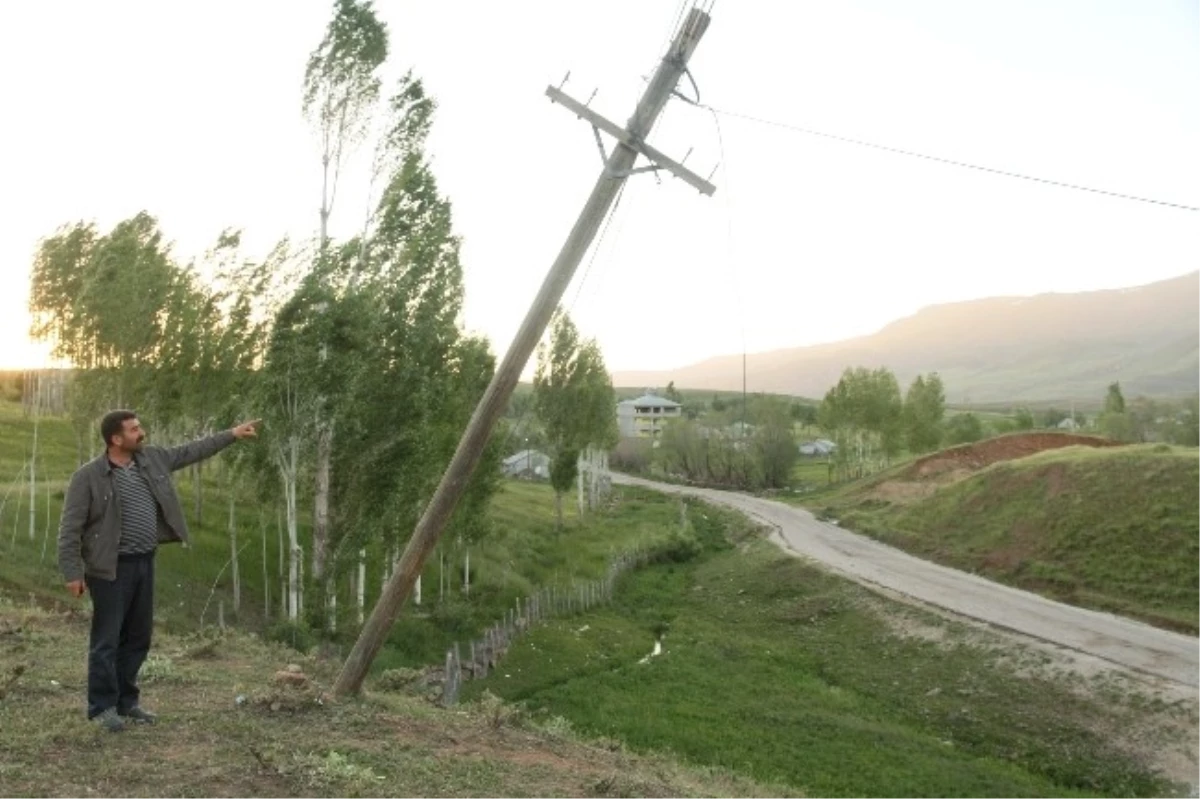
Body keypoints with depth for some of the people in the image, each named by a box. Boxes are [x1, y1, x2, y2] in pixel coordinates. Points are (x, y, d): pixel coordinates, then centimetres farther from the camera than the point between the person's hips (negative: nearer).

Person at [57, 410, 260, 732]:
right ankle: (102, 706, 13)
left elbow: (191, 451, 16)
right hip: (112, 568, -6)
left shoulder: (152, 459, 5)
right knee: (107, 639, 1)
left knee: (138, 637, 13)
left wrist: (231, 434, 16)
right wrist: (72, 572, -16)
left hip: (145, 562, 7)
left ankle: (126, 701, 26)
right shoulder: (88, 476, -12)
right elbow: (70, 528, -12)